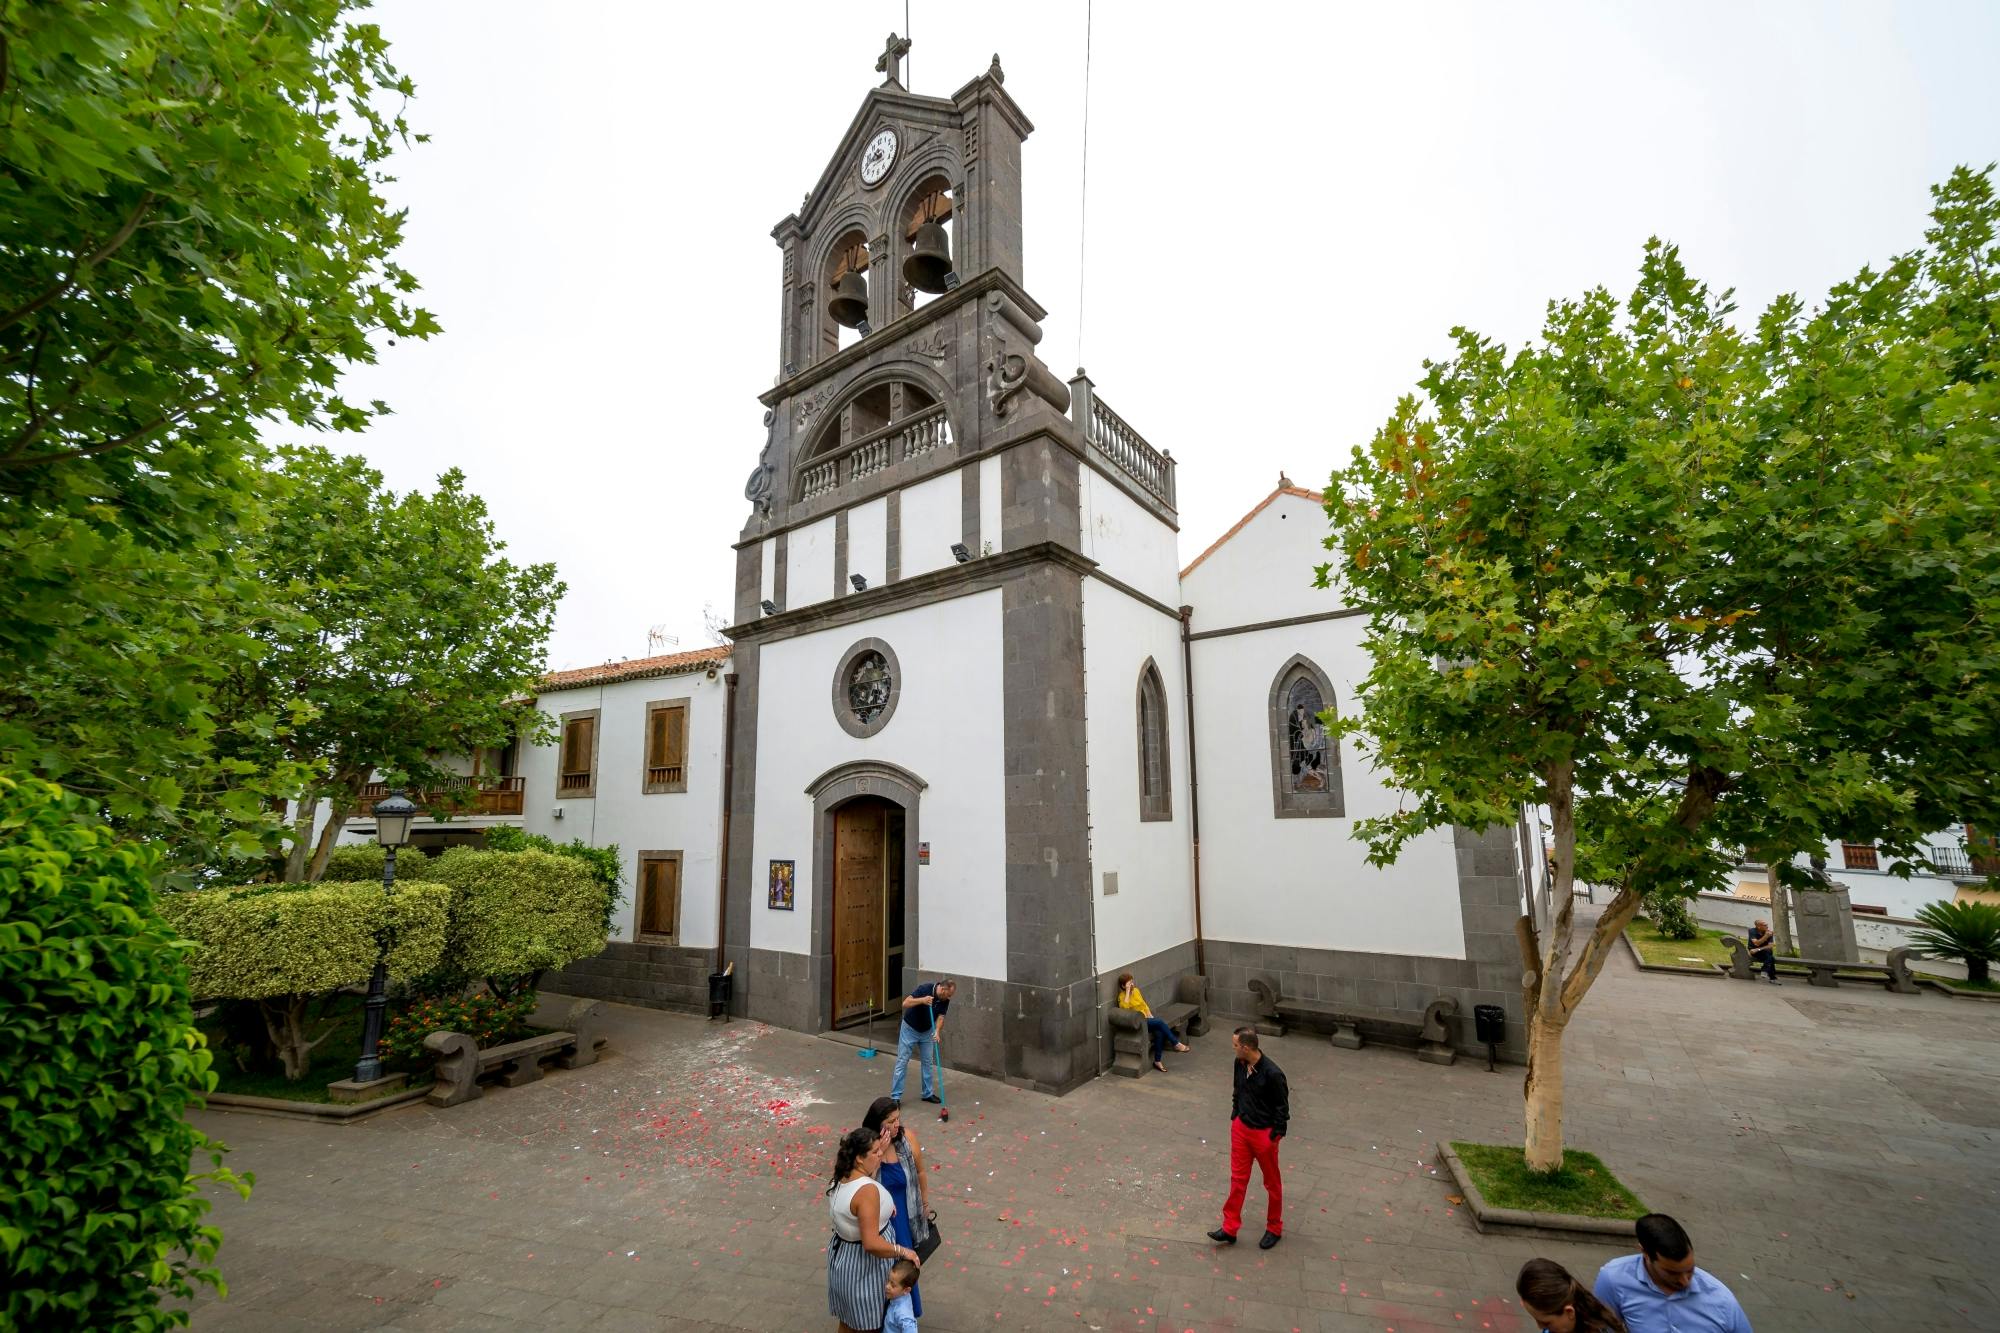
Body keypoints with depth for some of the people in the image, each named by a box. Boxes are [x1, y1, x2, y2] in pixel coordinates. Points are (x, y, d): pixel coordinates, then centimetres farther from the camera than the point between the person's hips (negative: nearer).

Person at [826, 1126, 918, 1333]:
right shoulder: (867, 1190, -33)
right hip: (863, 1266, -8)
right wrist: (902, 1251, -23)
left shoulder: (841, 1179, -6)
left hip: (841, 1256, 8)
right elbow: (872, 1244, -34)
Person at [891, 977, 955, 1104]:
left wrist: (937, 1032, -33)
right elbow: (905, 1003, -32)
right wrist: (922, 1000, -46)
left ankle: (928, 1093, 21)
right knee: (902, 1062, -3)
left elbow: (940, 1017, -14)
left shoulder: (945, 1000, -13)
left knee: (927, 1062, 9)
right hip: (909, 1029, -5)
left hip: (927, 1032, 5)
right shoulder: (925, 988, -29)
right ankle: (895, 1097, 2)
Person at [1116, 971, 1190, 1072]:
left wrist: (1150, 1016, 4)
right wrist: (1127, 991, -25)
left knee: (1159, 1032, -24)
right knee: (1160, 1022, -26)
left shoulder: (1136, 990, 11)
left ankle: (1157, 1061, -15)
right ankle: (1176, 1044, -13)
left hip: (1145, 1019, 7)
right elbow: (1125, 1006, -32)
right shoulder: (1122, 996, -10)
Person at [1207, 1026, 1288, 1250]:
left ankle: (1274, 1229, 35)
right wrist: (1234, 1118, 14)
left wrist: (1274, 1137, -12)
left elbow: (1282, 1108, -17)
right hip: (1240, 1128, 6)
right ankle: (1230, 1228, 22)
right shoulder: (1240, 1064, -7)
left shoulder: (1272, 1074, -28)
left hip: (1264, 1133, -6)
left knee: (1271, 1183, 16)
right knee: (1238, 1179, 12)